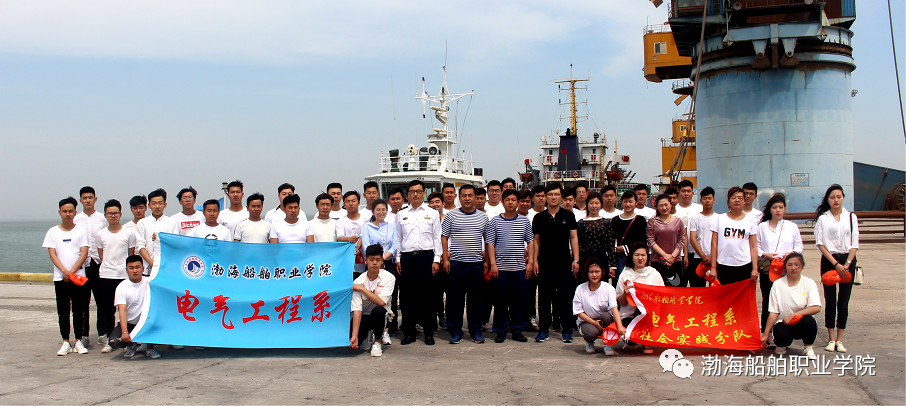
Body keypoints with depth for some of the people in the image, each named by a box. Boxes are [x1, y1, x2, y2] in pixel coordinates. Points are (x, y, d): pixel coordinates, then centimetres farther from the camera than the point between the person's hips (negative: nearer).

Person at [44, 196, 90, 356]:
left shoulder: (81, 230, 5)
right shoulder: (53, 232, 8)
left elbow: (84, 253, -2)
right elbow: (52, 254, 0)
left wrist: (72, 271, -11)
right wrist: (64, 271, -13)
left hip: (79, 275, -1)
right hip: (60, 277, 1)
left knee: (79, 310, 1)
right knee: (63, 311, 3)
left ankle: (79, 341, 8)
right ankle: (65, 342, 10)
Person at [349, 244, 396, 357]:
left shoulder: (389, 278, -14)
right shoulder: (359, 281, -12)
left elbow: (381, 302, -26)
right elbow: (357, 310, -20)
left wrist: (362, 289, -22)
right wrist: (354, 336, -28)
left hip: (381, 316, -1)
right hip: (364, 316, 2)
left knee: (378, 310, -37)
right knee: (351, 343, -23)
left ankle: (377, 342, -12)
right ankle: (367, 335, 17)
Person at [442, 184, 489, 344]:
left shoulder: (483, 217, 8)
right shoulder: (451, 216, 2)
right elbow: (444, 237, 3)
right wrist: (445, 259, -4)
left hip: (476, 263, 2)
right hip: (456, 263, -2)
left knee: (475, 299, 7)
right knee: (455, 299, 2)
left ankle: (476, 331, 16)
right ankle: (456, 332, 11)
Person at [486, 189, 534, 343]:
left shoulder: (524, 221, 7)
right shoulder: (495, 221, 1)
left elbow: (530, 242, 10)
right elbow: (490, 244, 1)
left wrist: (530, 262, 2)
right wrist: (493, 264, -7)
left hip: (519, 268, 2)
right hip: (500, 268, -1)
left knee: (519, 300, 5)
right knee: (501, 301, 3)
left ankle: (517, 331, 15)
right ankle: (501, 331, 13)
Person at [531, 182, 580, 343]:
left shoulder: (568, 215, 5)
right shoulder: (539, 218, 6)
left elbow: (574, 238, 5)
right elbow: (536, 240, 9)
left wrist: (576, 260, -2)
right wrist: (535, 261, 2)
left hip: (565, 263, -1)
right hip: (545, 264, 1)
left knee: (566, 297, 3)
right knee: (544, 298, 4)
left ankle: (567, 330, 12)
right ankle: (543, 330, 12)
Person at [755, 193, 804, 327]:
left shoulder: (792, 226, 12)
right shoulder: (761, 227, 9)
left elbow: (799, 246, 11)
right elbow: (755, 247, 6)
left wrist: (791, 253, -10)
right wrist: (765, 255, -12)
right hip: (767, 270, 0)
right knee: (767, 301, 1)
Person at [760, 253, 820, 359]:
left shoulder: (809, 283, 0)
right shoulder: (778, 284, -1)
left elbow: (816, 308, -13)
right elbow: (773, 312, -3)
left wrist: (793, 316, -21)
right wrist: (765, 335, -8)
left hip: (802, 325, 1)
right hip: (783, 324, -1)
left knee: (809, 320, -34)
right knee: (782, 337, -34)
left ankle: (808, 348, -4)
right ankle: (782, 345, 7)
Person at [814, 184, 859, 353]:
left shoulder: (851, 217, 7)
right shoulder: (822, 219, 3)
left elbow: (855, 244, 4)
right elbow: (820, 244, -3)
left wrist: (847, 264, -8)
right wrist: (836, 264, -11)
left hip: (847, 260, 1)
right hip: (829, 261, -1)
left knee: (843, 303, 1)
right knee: (830, 302, 0)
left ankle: (839, 340, 8)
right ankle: (831, 340, 8)